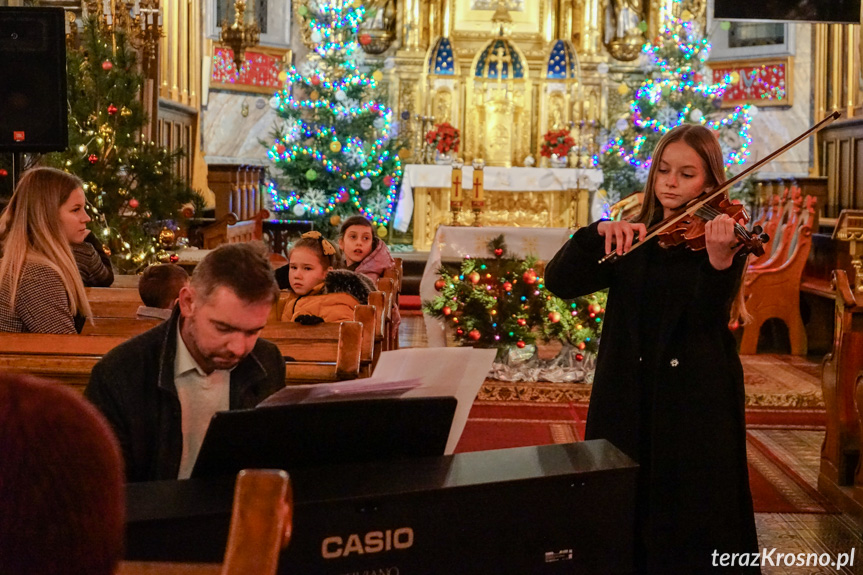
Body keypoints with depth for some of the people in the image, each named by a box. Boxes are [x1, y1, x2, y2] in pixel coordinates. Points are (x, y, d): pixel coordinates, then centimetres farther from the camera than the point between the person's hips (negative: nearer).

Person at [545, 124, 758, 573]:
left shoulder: (723, 237, -1)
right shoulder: (632, 240, 8)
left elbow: (708, 322, -16)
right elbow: (560, 281, -3)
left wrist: (719, 261, -34)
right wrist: (599, 232, -18)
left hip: (695, 405, -3)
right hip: (628, 398, 3)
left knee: (692, 530, 2)